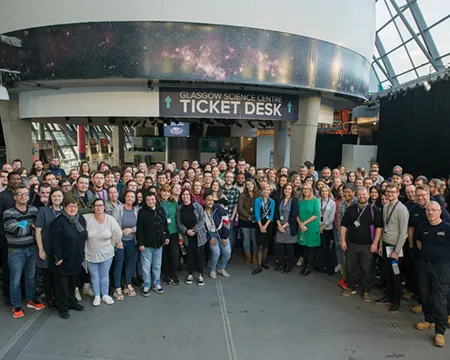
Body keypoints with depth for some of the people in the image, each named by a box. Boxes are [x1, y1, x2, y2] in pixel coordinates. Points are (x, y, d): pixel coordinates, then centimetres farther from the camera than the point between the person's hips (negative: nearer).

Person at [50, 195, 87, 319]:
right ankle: (63, 308, 18)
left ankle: (72, 302, 34)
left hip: (76, 258, 6)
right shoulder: (58, 221, -16)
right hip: (63, 259, -6)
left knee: (72, 281, 19)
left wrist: (83, 253, 11)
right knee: (62, 283, 5)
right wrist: (58, 257, -18)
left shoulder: (81, 219, 5)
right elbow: (55, 241, -18)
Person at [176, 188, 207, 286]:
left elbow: (202, 219, -12)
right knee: (190, 255, 9)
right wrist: (186, 231, -15)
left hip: (199, 235, -2)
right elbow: (179, 223, 0)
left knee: (199, 254, 4)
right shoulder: (179, 208, 0)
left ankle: (201, 275, 18)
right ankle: (190, 274, 24)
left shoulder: (197, 206, -10)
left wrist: (194, 230, -17)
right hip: (187, 236, 2)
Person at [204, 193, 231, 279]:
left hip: (221, 232, 1)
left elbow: (226, 222, -10)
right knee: (216, 252, -18)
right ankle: (213, 270, 11)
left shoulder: (218, 208, -13)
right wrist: (209, 239, -8)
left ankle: (221, 269, 20)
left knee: (227, 252, -8)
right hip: (210, 235, -1)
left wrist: (225, 237, -10)